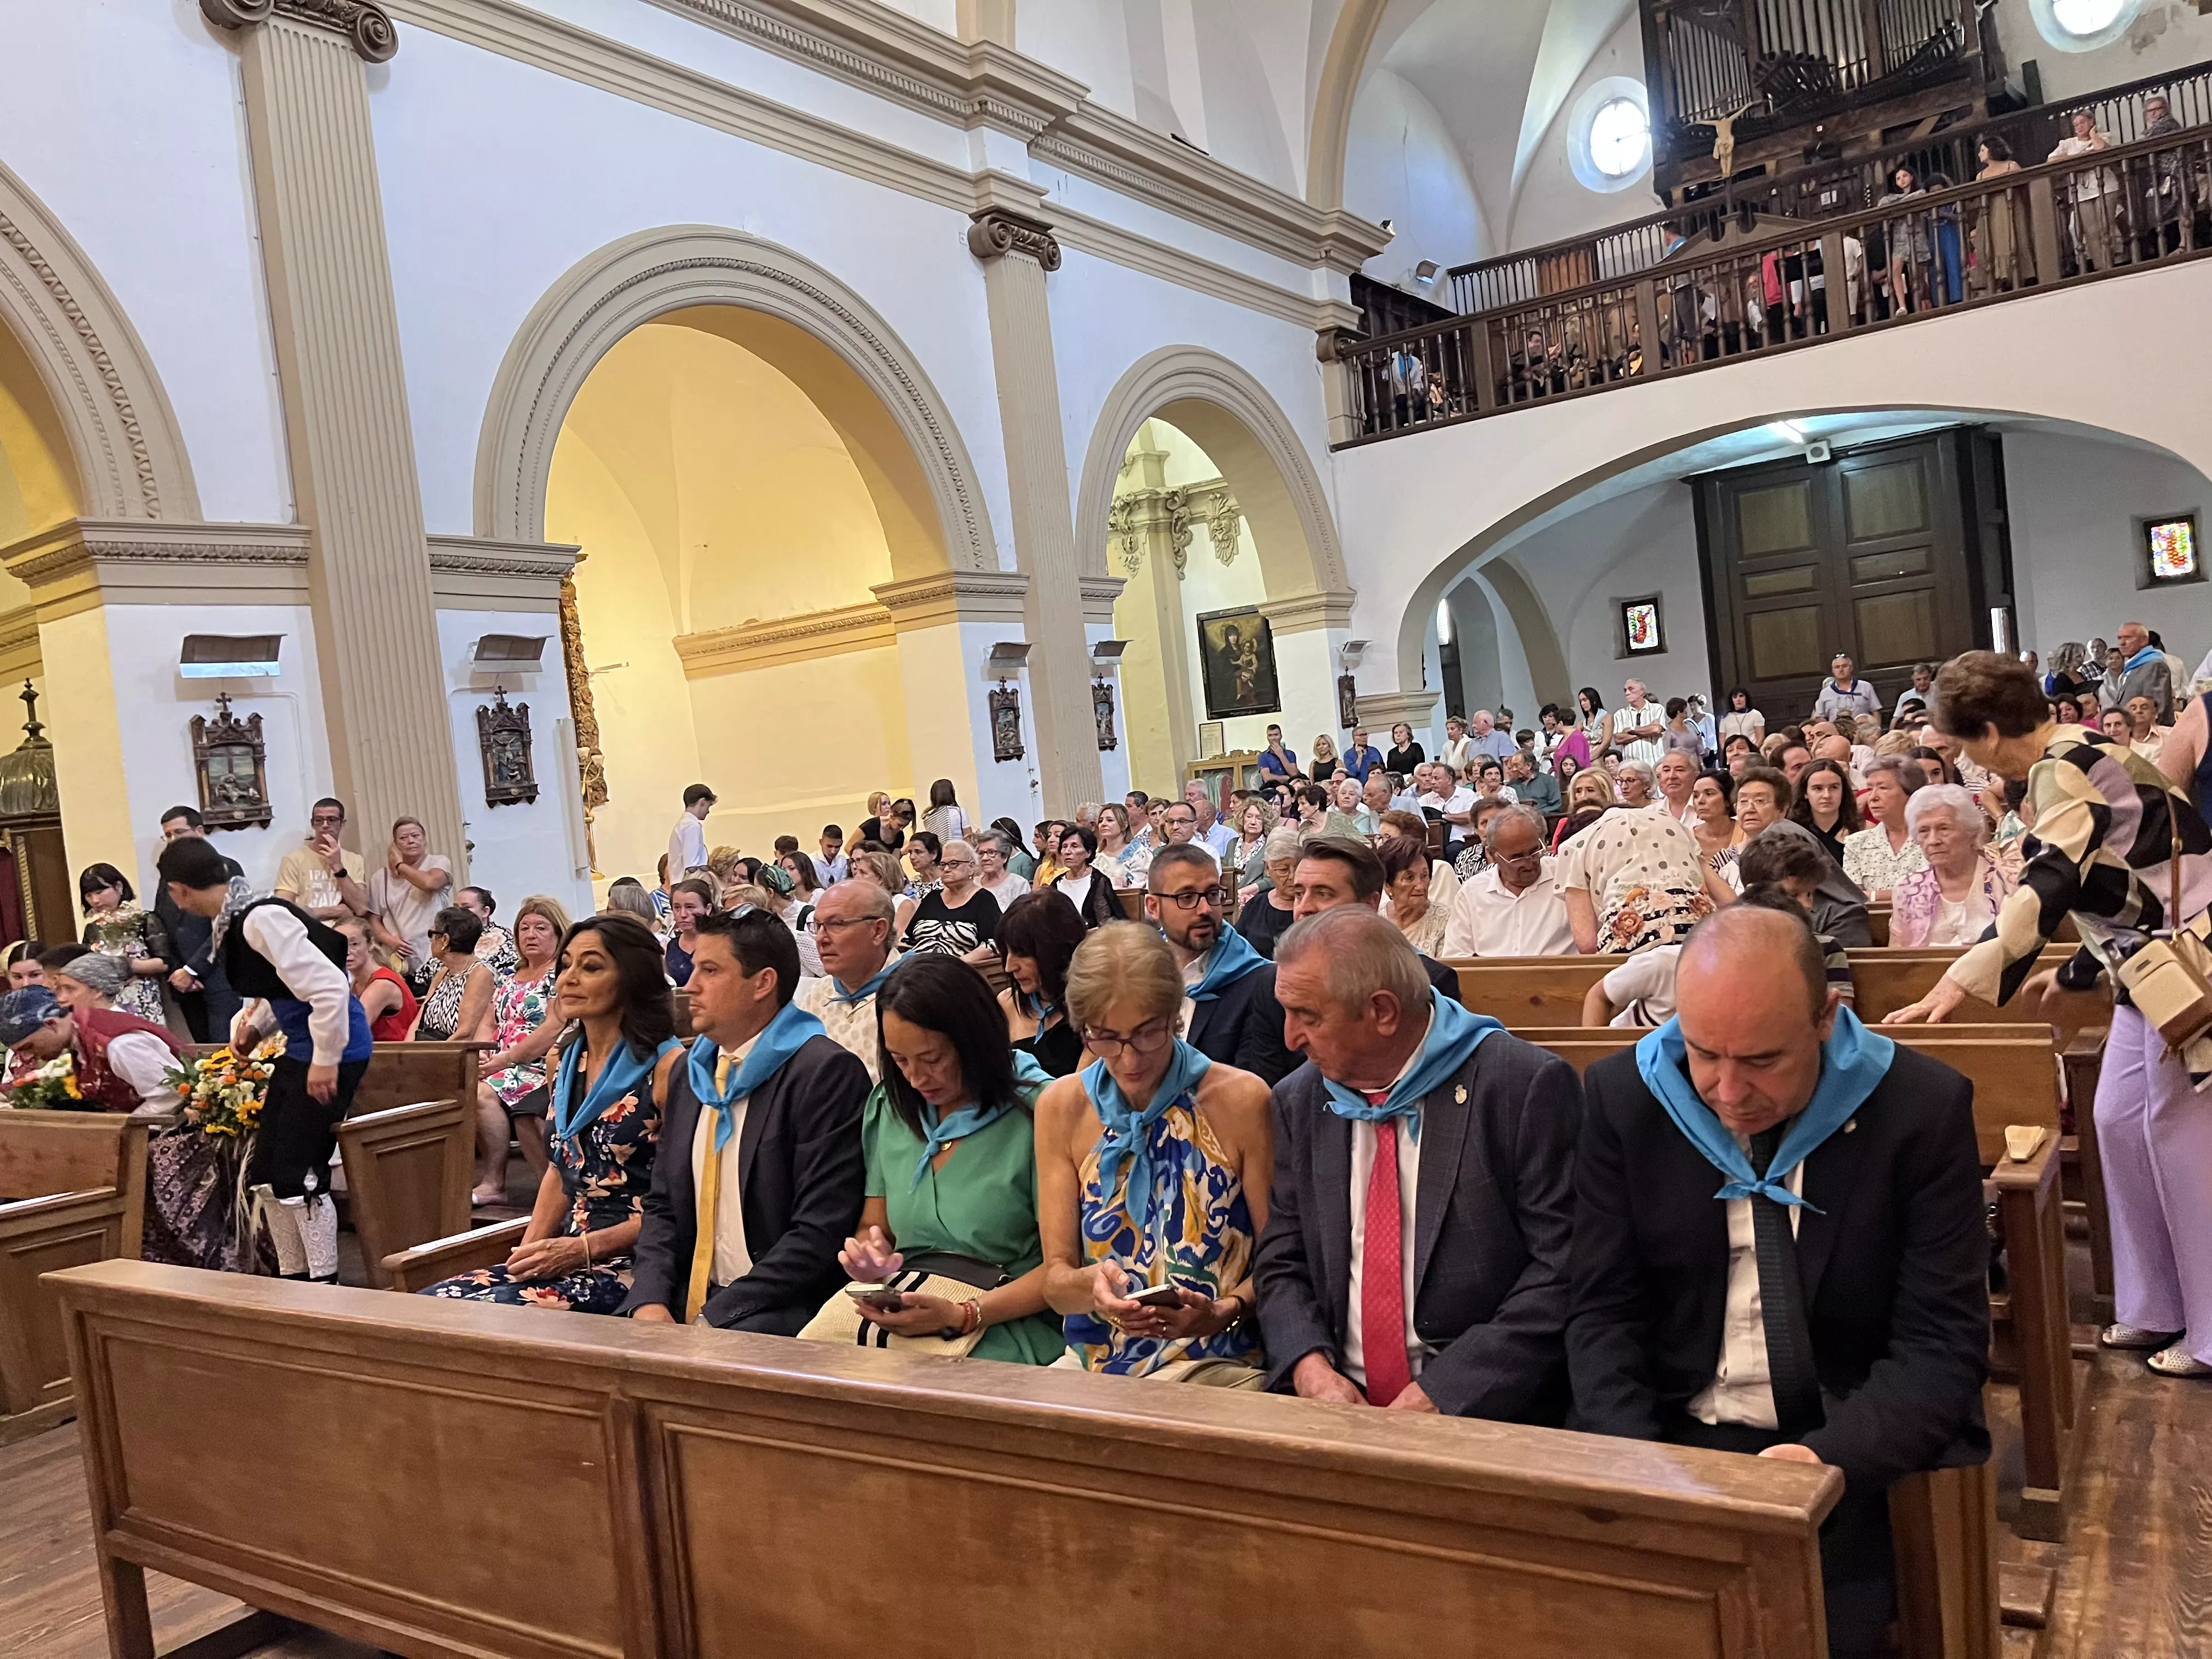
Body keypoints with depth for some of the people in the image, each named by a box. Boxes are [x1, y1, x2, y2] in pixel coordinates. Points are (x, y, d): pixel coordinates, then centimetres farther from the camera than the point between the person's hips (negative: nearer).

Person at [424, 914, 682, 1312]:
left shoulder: (667, 1066, -11)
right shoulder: (564, 1061, 14)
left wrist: (583, 1248, -14)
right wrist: (528, 1249, 6)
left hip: (634, 1264, -7)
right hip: (569, 1257, 7)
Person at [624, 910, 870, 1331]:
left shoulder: (827, 1072, -12)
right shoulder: (689, 1073, 13)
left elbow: (822, 1232, -17)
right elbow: (662, 1205, 15)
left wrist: (714, 1317, -17)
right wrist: (650, 1300, -3)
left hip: (777, 1311, -7)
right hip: (685, 1305, 7)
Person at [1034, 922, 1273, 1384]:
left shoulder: (1242, 1100, -4)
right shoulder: (1061, 1108, 4)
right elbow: (1055, 1280, 5)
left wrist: (1226, 1310, -18)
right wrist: (1090, 1285, -18)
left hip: (1217, 1363, -2)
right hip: (1095, 1361, 2)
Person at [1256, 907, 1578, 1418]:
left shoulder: (1529, 1086, -9)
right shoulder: (1300, 1102, 9)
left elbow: (1564, 1275, -11)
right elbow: (1282, 1265, 11)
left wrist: (1437, 1394, -16)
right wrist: (1311, 1368, -8)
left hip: (1484, 1411, -3)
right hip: (1340, 1400, 4)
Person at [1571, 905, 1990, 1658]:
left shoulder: (1923, 1107, -9)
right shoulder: (1622, 1096, -6)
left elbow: (1944, 1341, -9)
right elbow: (1604, 1311, -2)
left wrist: (1831, 1457, -25)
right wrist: (1631, 1459, -19)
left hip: (1859, 1453, 0)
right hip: (1674, 1439, 1)